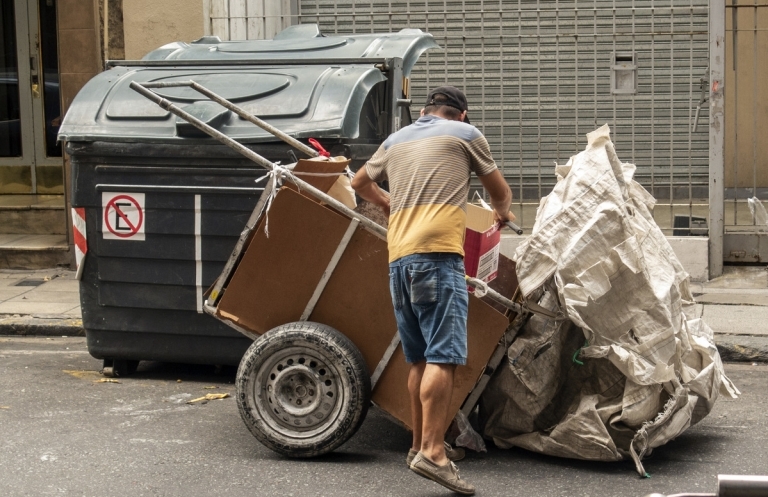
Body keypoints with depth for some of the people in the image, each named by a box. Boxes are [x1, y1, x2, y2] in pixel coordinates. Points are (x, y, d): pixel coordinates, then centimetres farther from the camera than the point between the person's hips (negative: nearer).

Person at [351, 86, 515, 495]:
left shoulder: (396, 140, 24)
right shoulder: (465, 134, 11)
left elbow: (360, 183, 39)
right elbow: (501, 192, 22)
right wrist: (501, 212, 44)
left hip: (399, 256, 6)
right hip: (438, 252, -6)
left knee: (420, 358, 14)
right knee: (443, 355, -13)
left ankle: (421, 444, 21)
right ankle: (432, 452, -23)